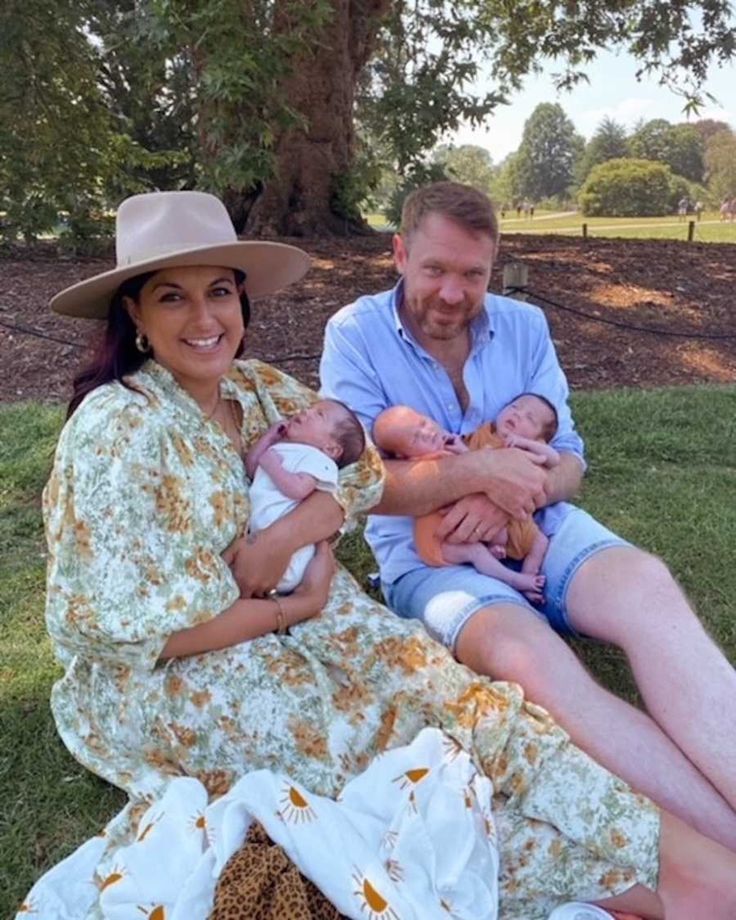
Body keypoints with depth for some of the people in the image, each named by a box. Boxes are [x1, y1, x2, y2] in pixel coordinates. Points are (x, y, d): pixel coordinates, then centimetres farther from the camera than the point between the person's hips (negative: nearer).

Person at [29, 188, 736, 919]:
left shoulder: (257, 389, -1)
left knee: (443, 691, -15)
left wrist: (289, 533, -19)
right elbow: (137, 631, -22)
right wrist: (295, 607, -16)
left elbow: (362, 466, 0)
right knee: (398, 749, -19)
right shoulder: (118, 429, -21)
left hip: (270, 621, 6)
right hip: (156, 685, -5)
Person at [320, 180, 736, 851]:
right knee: (525, 651, -35)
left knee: (646, 584, -30)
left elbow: (567, 461, 6)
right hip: (428, 552, -3)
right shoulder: (355, 335, -1)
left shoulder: (524, 325, 9)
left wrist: (507, 496, -17)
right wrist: (478, 472, -20)